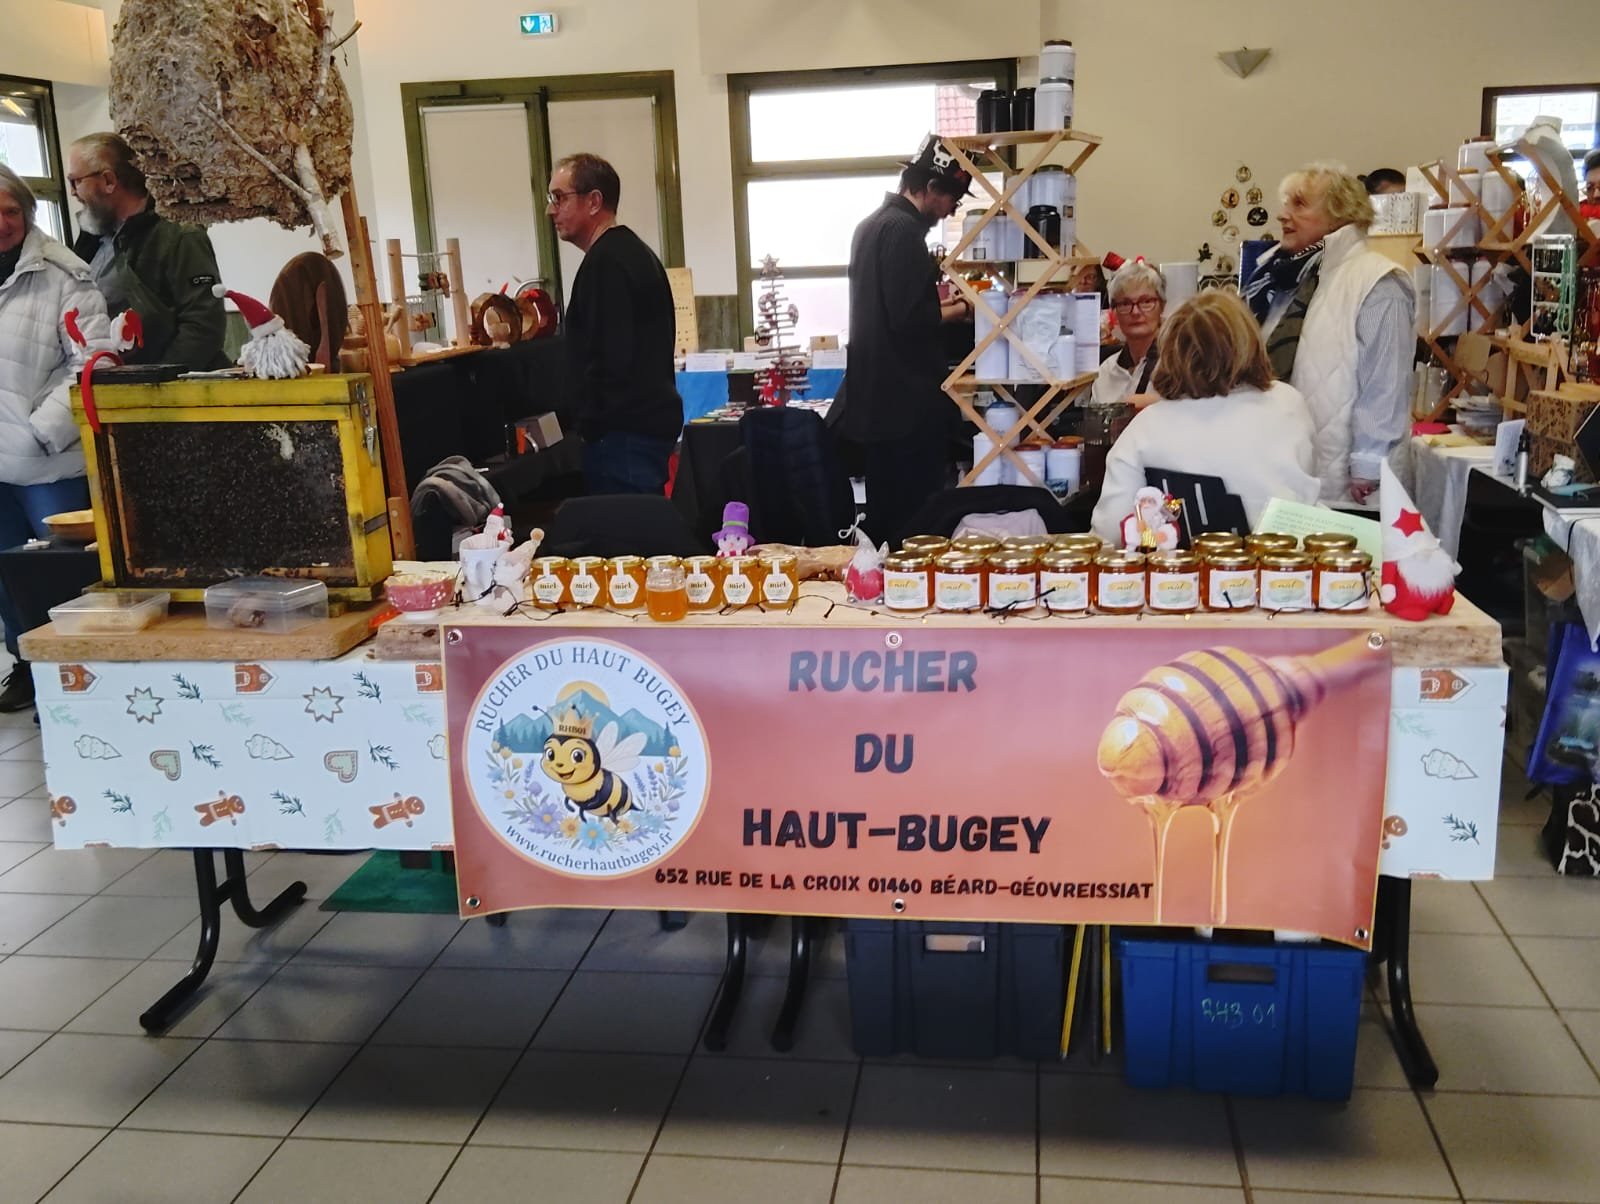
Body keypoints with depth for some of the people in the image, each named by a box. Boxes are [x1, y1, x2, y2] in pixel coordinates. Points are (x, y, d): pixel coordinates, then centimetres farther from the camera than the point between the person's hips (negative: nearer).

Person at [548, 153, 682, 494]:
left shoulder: (606, 262, -13)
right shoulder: (632, 251, 19)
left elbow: (610, 358, -22)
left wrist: (590, 425, -14)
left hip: (625, 431, -11)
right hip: (651, 419, 11)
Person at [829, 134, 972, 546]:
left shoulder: (871, 224, 15)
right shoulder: (903, 230, -15)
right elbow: (910, 320, -21)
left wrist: (937, 298, 21)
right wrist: (960, 309, -6)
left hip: (875, 396, 10)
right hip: (907, 399, -10)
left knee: (885, 510, 15)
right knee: (915, 516, -6)